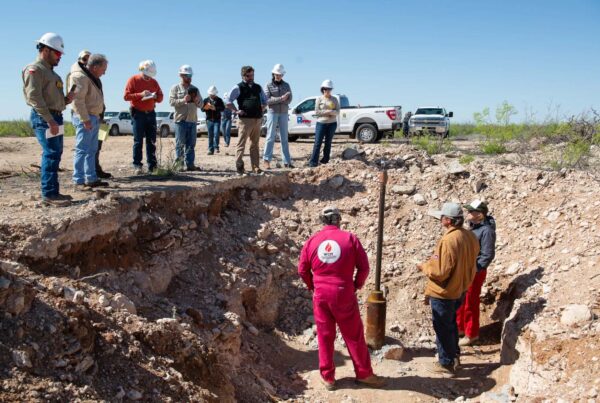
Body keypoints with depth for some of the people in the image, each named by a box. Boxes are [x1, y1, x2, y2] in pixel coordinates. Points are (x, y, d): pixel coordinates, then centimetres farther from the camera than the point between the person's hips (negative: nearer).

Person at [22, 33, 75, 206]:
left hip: (54, 117, 10)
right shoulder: (34, 69, -8)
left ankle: (53, 192, 17)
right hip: (43, 118, -10)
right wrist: (49, 120, -22)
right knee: (51, 154, -13)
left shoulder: (50, 71, 22)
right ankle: (49, 194, -11)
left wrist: (67, 99, 6)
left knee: (55, 154, 11)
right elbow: (34, 97, -17)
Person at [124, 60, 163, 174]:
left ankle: (152, 165, 7)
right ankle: (137, 165, -1)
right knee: (138, 141, -5)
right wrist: (140, 95, -19)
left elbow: (160, 97, 16)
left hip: (151, 113, 4)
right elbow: (126, 96, -8)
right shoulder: (133, 80, -1)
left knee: (152, 141, 3)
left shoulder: (154, 82, 12)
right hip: (138, 113, -4)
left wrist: (155, 97, -7)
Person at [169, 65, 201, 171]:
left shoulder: (194, 89, 17)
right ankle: (179, 164, 1)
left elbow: (201, 104, 16)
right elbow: (171, 102, -6)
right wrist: (183, 100, -18)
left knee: (191, 144, 5)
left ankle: (190, 164, 8)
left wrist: (197, 101, -6)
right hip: (181, 119, -4)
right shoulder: (175, 88, 5)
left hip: (192, 120, 4)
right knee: (180, 144, -3)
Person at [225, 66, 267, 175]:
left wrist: (262, 109, 13)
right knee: (241, 144, -4)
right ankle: (239, 166, -1)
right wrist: (236, 111, -10)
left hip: (257, 120, 6)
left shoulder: (258, 88, 16)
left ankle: (255, 167, 15)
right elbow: (228, 101, -4)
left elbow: (264, 100, 28)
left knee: (255, 145, 10)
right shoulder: (238, 88, -1)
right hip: (245, 120, -6)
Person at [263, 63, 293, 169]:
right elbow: (266, 100, -10)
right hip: (272, 113, -3)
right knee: (271, 137, -6)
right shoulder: (268, 85, 1)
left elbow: (289, 99, 2)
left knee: (284, 138, 5)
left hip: (284, 113, 3)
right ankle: (266, 160, -3)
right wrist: (280, 99, -19)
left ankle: (287, 161, 6)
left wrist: (275, 100, -12)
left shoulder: (286, 85, 11)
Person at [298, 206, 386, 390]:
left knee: (325, 336, 13)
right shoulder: (350, 238, -6)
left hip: (321, 295, 2)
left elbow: (302, 270, 5)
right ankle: (364, 374, 21)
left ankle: (327, 377, 21)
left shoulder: (312, 241, 1)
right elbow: (364, 266, -5)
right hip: (344, 294, -2)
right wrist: (357, 285, 9)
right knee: (354, 335, 10)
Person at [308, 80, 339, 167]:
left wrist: (330, 112, -18)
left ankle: (325, 160, 12)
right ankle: (313, 162, -9)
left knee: (328, 142, 6)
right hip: (321, 123, -2)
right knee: (318, 143, -8)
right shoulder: (319, 99, 2)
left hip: (332, 123, 2)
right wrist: (327, 111, -13)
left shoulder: (334, 99, 8)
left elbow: (337, 111, 1)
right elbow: (316, 112, -5)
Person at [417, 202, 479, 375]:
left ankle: (446, 364, 19)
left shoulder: (448, 241, -29)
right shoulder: (469, 236, -1)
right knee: (451, 324, 25)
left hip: (444, 293, -9)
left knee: (442, 329, 7)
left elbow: (440, 272, -28)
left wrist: (424, 266, -10)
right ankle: (454, 357, 38)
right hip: (459, 289, 9)